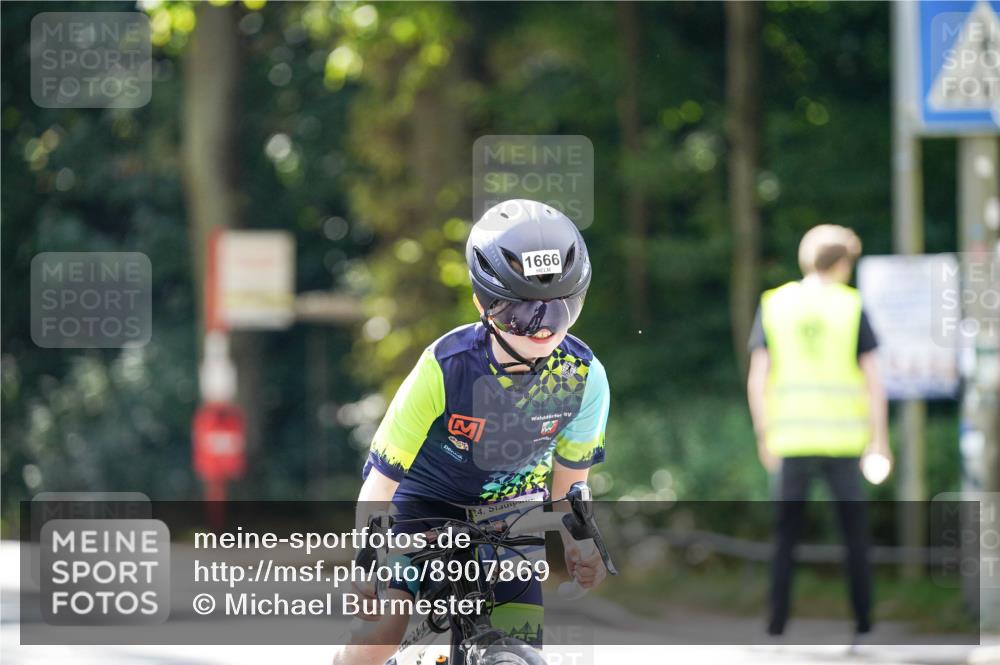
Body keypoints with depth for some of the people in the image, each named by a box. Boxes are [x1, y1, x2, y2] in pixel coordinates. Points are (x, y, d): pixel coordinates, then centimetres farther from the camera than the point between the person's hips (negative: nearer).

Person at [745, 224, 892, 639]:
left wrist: (764, 438, 7)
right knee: (855, 536, 8)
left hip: (790, 441, 1)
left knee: (785, 537, 5)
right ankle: (863, 624, 5)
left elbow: (757, 380, 0)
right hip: (843, 439, -1)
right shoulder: (851, 306, 0)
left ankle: (777, 625, -1)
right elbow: (872, 379, -2)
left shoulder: (773, 305, 3)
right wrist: (879, 440, 4)